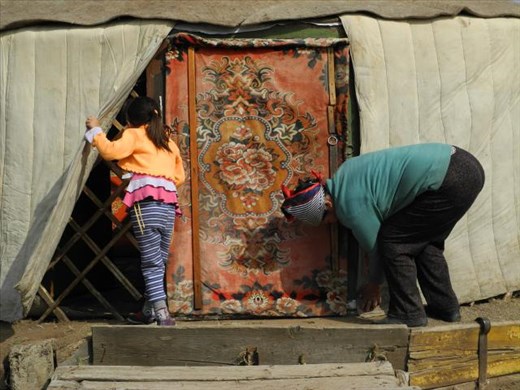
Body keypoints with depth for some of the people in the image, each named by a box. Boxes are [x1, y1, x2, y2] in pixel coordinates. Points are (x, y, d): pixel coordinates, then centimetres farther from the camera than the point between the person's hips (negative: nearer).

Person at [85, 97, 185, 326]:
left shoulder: (134, 135, 7)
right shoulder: (169, 142, 23)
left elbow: (110, 151, -8)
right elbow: (179, 177, 23)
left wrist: (95, 130, 6)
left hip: (146, 202, -6)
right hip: (169, 204, 6)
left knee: (151, 262, -9)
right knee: (159, 261, 11)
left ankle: (162, 313, -17)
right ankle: (149, 312, 17)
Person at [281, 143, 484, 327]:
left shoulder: (351, 206, -13)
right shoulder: (343, 175, 12)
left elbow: (376, 246, 0)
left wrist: (373, 285, 18)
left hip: (449, 181, -10)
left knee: (392, 240, -3)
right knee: (423, 241, 21)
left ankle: (408, 313, 3)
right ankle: (445, 306, 27)